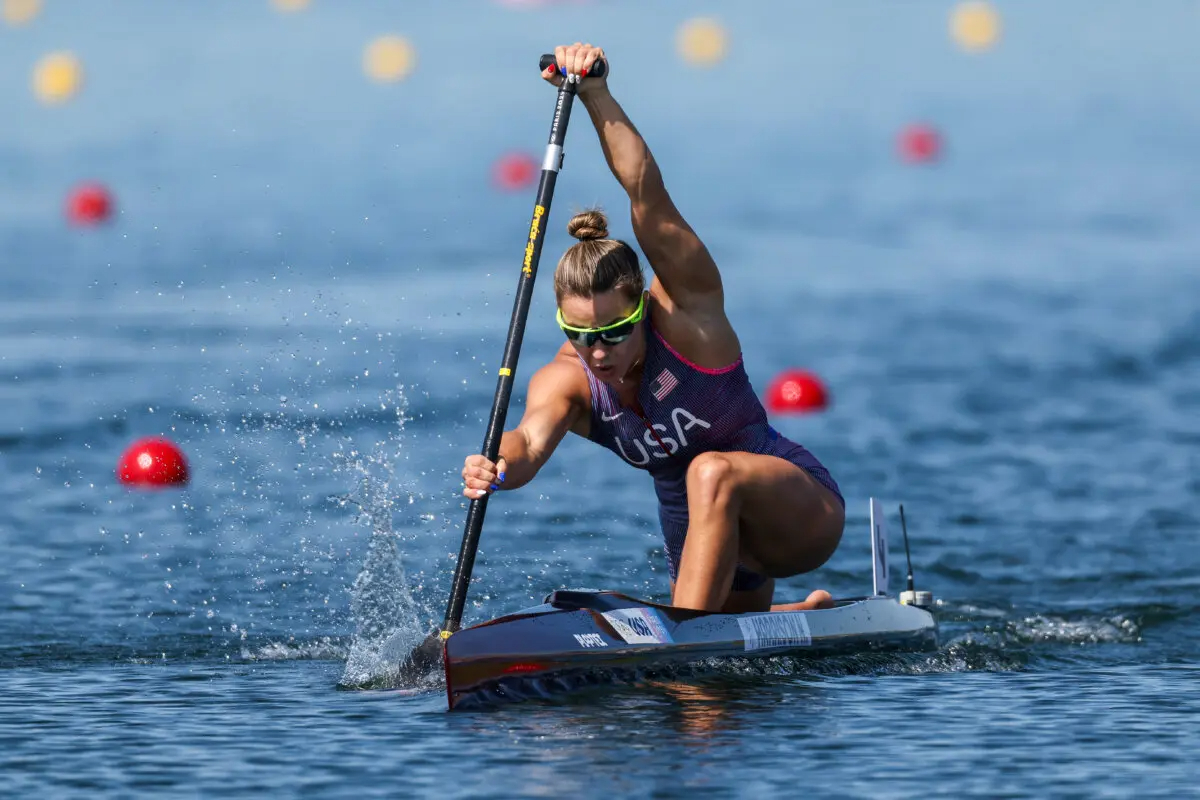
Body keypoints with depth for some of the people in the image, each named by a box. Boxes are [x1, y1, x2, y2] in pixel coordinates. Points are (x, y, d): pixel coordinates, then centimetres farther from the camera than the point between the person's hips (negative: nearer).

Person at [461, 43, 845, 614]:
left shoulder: (686, 308, -22)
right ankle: (809, 615, 52)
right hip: (705, 540, 7)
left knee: (713, 472, -36)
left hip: (804, 515, -7)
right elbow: (533, 438, -35)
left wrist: (596, 95, -46)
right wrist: (498, 468, -59)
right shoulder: (565, 381, -12)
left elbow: (646, 192, -35)